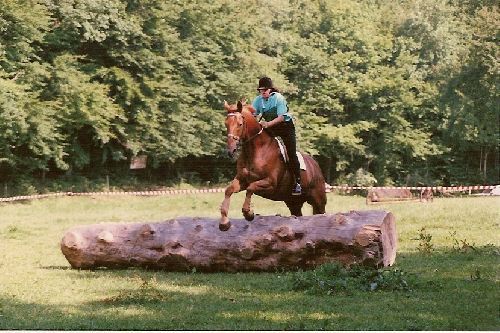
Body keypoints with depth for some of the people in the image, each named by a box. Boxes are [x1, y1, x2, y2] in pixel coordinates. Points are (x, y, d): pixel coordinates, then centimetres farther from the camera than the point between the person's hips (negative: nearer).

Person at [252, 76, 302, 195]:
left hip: (285, 125, -5)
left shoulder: (278, 98, -22)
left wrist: (268, 124, -40)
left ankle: (297, 182, -9)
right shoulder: (258, 100, -7)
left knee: (291, 153, -11)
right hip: (270, 128, 5)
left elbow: (281, 117, -26)